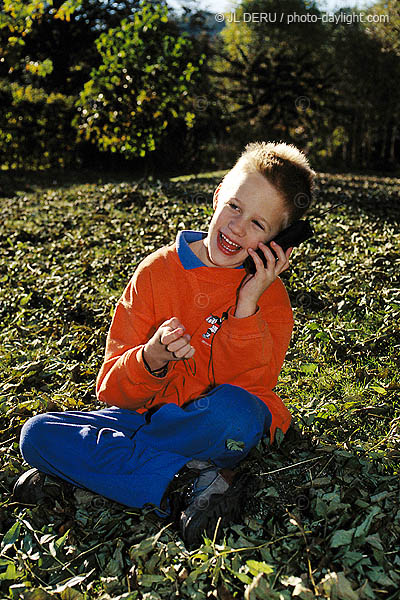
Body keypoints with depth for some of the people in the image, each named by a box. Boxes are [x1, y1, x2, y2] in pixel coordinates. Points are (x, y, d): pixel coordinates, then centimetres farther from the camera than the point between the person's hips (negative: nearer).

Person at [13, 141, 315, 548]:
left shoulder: (268, 295, -2)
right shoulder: (157, 271, -1)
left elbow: (253, 388, -15)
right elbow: (112, 390, -4)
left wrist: (246, 308, -23)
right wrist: (151, 360, -26)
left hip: (210, 425, -2)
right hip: (147, 410, 2)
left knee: (232, 410, -38)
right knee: (36, 433, -18)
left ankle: (87, 462, -17)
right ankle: (194, 484, -25)